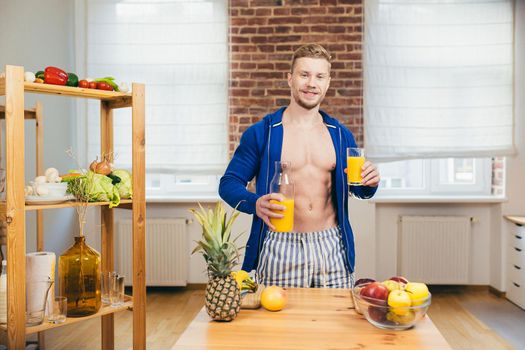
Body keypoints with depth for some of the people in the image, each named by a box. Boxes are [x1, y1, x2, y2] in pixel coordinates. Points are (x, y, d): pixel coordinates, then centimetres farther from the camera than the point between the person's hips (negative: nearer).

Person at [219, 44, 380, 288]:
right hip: (280, 248, -3)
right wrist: (255, 204, -23)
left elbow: (357, 188, 19)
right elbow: (228, 183, -2)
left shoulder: (341, 135, 9)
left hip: (332, 248, 3)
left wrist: (369, 183, -6)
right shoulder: (261, 133, -2)